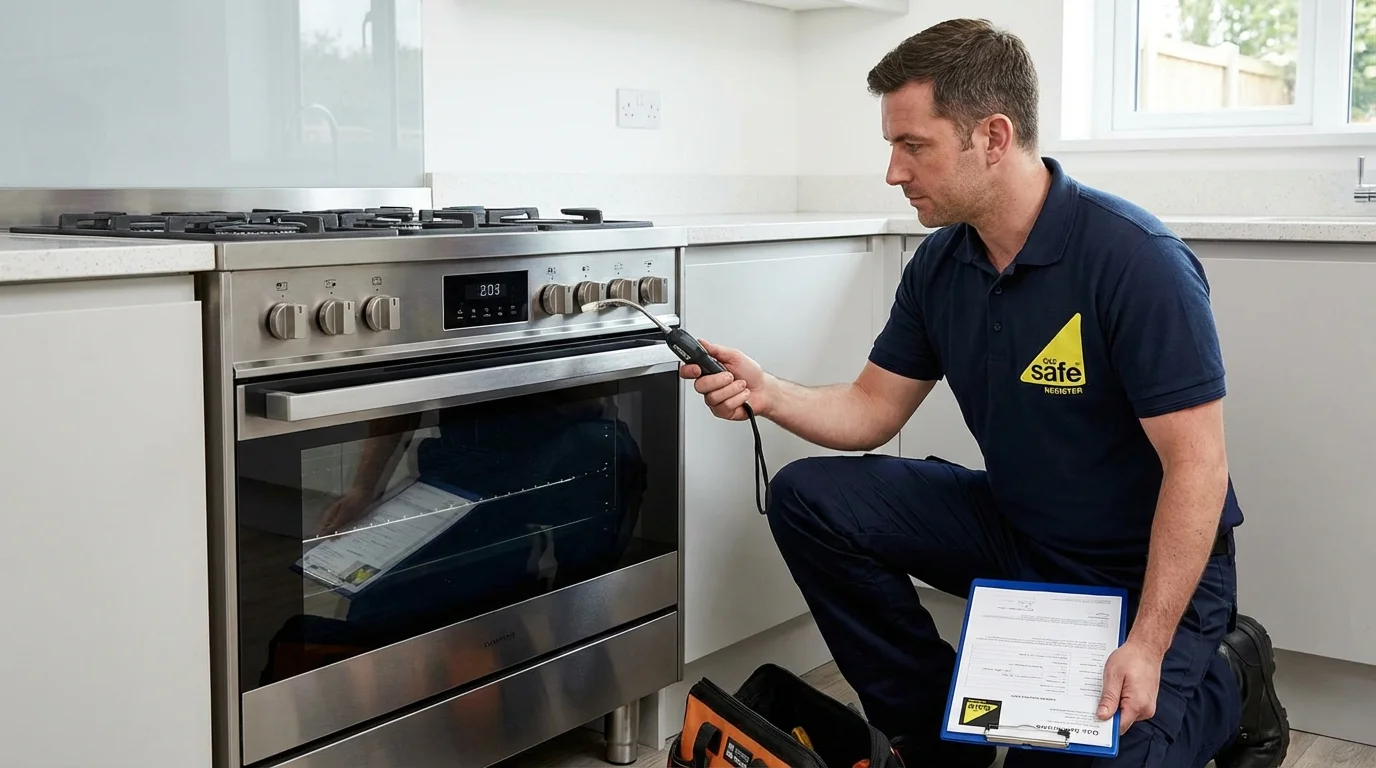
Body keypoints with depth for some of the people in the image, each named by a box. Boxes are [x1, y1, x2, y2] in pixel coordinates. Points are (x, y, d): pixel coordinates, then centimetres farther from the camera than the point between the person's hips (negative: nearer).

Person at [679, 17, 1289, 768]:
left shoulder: (1135, 258, -25)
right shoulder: (938, 264, -4)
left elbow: (1197, 467, -24)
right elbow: (872, 409, 4)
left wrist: (1146, 648, -27)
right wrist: (767, 393, -16)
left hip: (1146, 568, -6)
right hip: (1015, 530, 6)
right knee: (810, 499, -7)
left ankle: (1226, 684, 12)